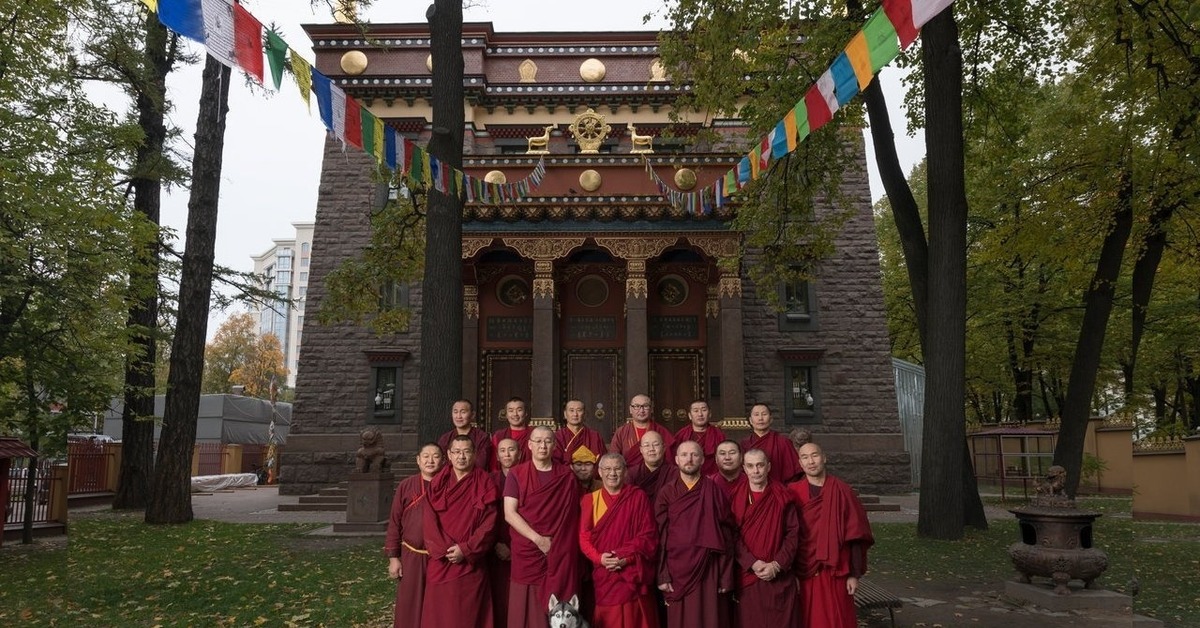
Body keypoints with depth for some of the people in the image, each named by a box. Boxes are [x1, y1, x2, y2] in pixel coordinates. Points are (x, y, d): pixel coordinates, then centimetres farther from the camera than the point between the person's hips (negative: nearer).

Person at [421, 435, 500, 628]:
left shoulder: (485, 483, 0)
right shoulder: (437, 483, 6)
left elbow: (490, 523, -7)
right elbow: (429, 520, -2)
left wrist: (466, 550, -15)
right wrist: (444, 549, -14)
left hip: (472, 563, -2)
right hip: (441, 562, 2)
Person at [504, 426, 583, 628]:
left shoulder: (567, 476, 7)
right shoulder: (517, 474, 2)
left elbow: (574, 514, 11)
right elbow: (509, 514, -6)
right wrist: (537, 539, -13)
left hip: (561, 553, 1)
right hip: (528, 551, -1)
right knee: (527, 609, 0)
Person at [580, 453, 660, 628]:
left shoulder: (638, 497, 0)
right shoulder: (589, 500, 6)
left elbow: (648, 535, -3)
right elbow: (584, 537, 2)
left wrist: (627, 557, -15)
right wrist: (599, 558, -15)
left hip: (632, 573, -1)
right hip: (604, 575, 2)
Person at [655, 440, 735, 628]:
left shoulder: (714, 492, 1)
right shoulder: (667, 493, 1)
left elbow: (726, 535, 0)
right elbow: (659, 537, 0)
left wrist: (726, 577, -4)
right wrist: (662, 576, -6)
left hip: (709, 570, 0)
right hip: (678, 570, 0)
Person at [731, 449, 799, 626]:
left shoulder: (782, 497, 2)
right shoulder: (735, 497, 1)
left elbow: (793, 533, -1)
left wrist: (777, 565, -10)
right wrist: (752, 563, -13)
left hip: (780, 577, 0)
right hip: (747, 575, 0)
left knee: (780, 621, 2)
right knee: (750, 622, 2)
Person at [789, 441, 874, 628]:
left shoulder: (842, 491, -3)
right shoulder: (792, 493, -1)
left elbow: (856, 536, -2)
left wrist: (854, 574, -4)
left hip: (836, 573, 0)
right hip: (803, 573, 1)